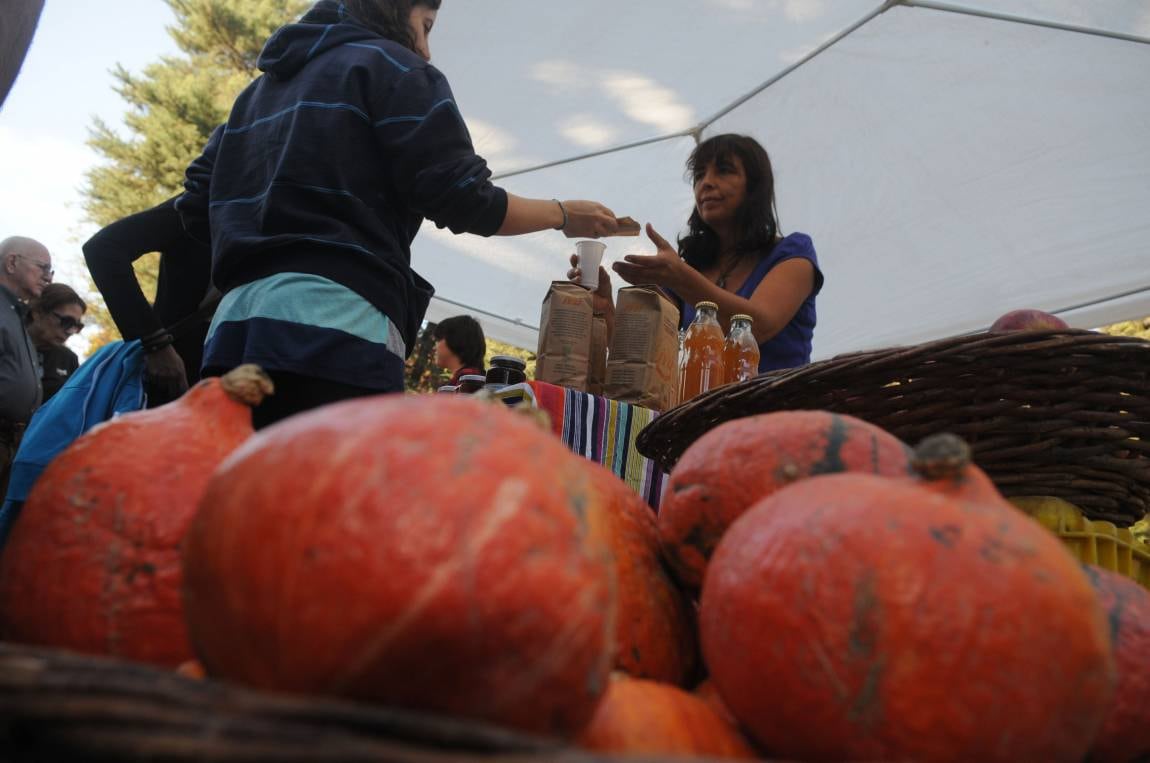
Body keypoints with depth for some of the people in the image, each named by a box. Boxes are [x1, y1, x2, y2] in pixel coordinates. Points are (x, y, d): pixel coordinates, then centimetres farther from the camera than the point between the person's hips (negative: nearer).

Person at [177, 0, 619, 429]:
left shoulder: (262, 88, 27)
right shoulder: (390, 65, 6)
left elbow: (196, 203, 22)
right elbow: (461, 199, -4)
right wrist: (563, 215, 10)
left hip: (236, 324, 8)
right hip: (335, 322, -7)